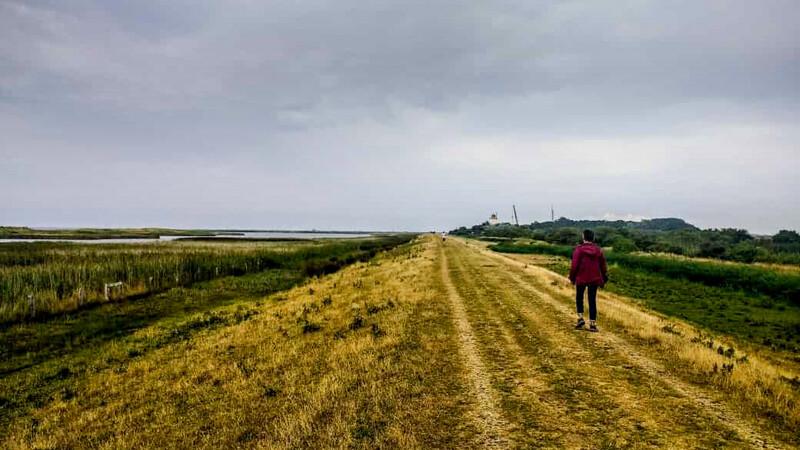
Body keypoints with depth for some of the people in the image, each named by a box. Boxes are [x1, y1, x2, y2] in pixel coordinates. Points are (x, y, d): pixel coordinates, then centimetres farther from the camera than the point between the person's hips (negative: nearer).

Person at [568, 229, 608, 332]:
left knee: (579, 298, 16)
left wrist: (572, 278, 1)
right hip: (594, 279, 3)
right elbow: (603, 266, 9)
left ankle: (580, 318, 5)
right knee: (592, 300, 7)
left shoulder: (579, 249, -9)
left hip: (581, 278, -3)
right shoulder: (598, 250, 4)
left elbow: (574, 265, -10)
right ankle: (593, 323, 5)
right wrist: (604, 280, 19)